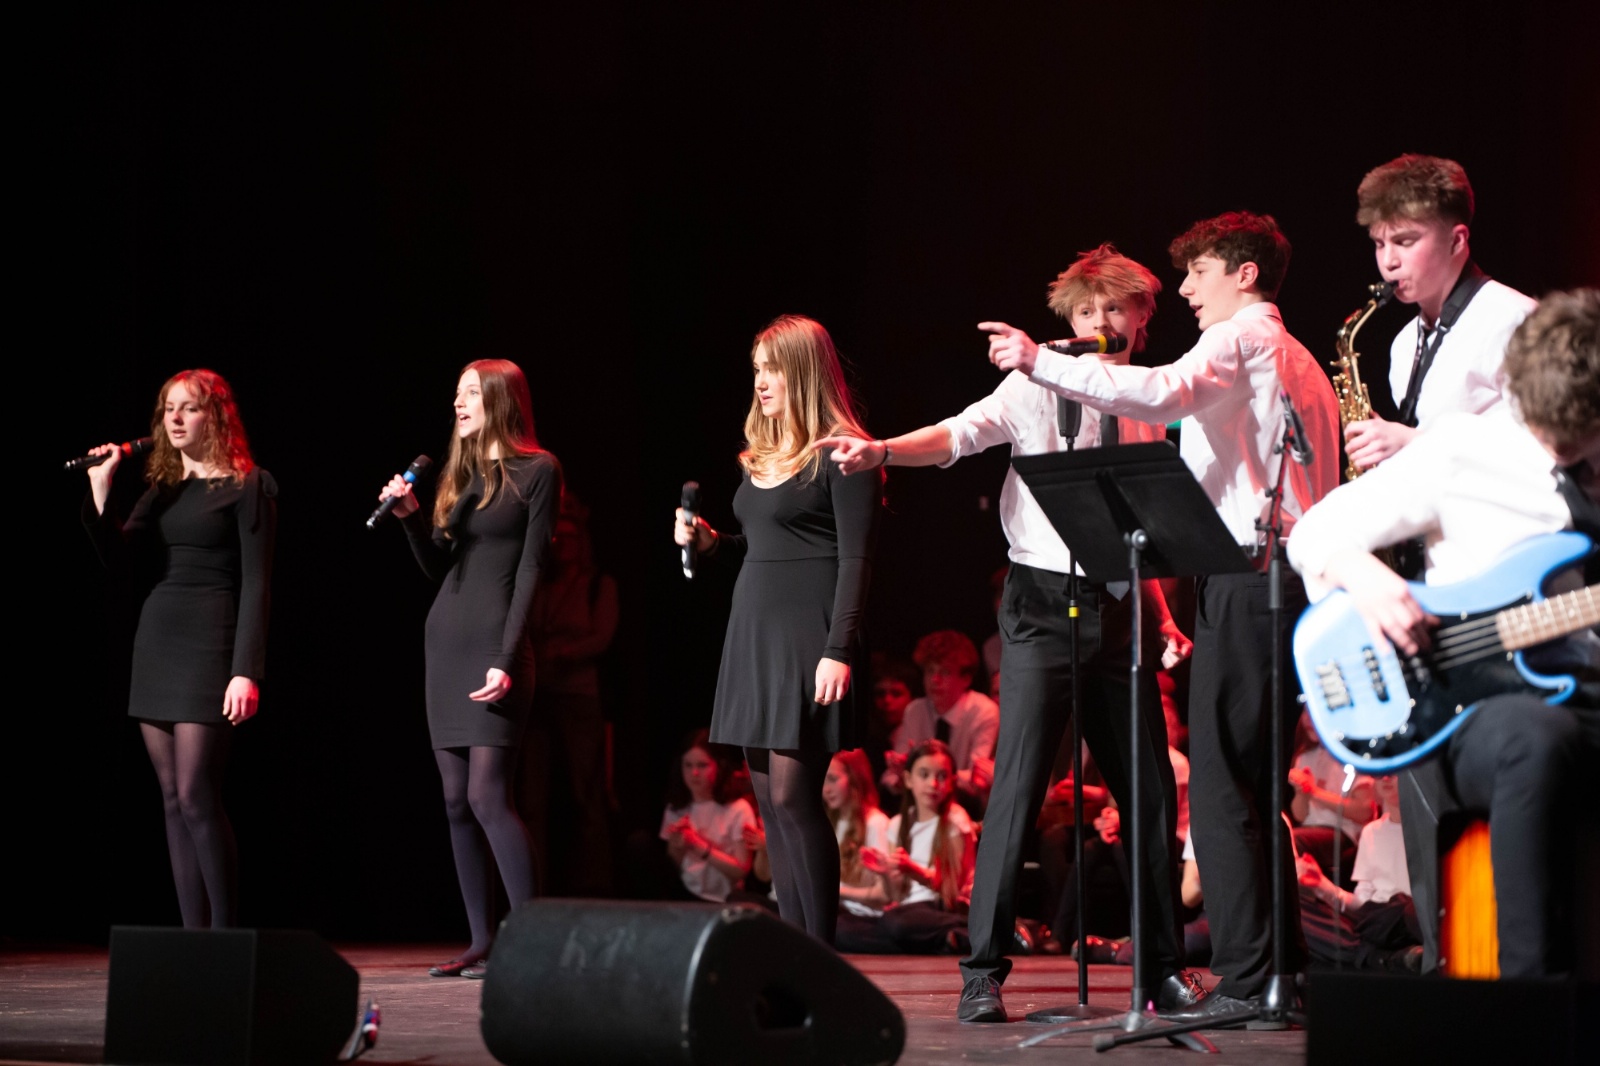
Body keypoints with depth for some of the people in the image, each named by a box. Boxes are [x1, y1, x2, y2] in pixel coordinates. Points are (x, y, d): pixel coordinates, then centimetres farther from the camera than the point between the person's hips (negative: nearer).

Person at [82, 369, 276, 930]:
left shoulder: (248, 485, -3)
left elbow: (256, 584, -9)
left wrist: (246, 671, -17)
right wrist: (99, 491, -8)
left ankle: (225, 936, -6)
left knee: (196, 795, -14)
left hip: (210, 643, -7)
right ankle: (193, 938, 6)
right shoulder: (162, 488, 15)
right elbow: (119, 559, 4)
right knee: (173, 800, 4)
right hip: (156, 640, 7)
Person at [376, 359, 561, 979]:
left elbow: (530, 570, -9)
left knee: (487, 795, -16)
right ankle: (482, 942, 7)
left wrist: (507, 660, -16)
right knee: (456, 800, 4)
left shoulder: (537, 470, -3)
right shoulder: (458, 473, 16)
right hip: (445, 639, 7)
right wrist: (409, 517, 0)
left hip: (496, 642, -7)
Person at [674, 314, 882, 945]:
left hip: (807, 635, -9)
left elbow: (856, 559, -13)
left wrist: (839, 650, -20)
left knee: (792, 795, -12)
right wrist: (707, 542, 5)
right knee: (769, 802, 6)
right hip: (754, 632, 9)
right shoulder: (760, 457, 17)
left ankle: (822, 956, -8)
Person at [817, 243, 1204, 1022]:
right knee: (1018, 783, -11)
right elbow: (964, 431, -20)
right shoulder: (1039, 387, -2)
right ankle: (983, 973, -5)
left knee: (1151, 791, 7)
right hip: (1044, 604, -5)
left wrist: (1163, 620, 9)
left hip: (1115, 609, 5)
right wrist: (880, 452, -37)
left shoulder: (1145, 416, 14)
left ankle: (1166, 970, 20)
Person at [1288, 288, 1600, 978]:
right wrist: (1363, 576, -14)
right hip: (1472, 707, -3)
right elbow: (1313, 534, 8)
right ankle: (1535, 983, -34)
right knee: (1539, 738, -40)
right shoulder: (1465, 450, 6)